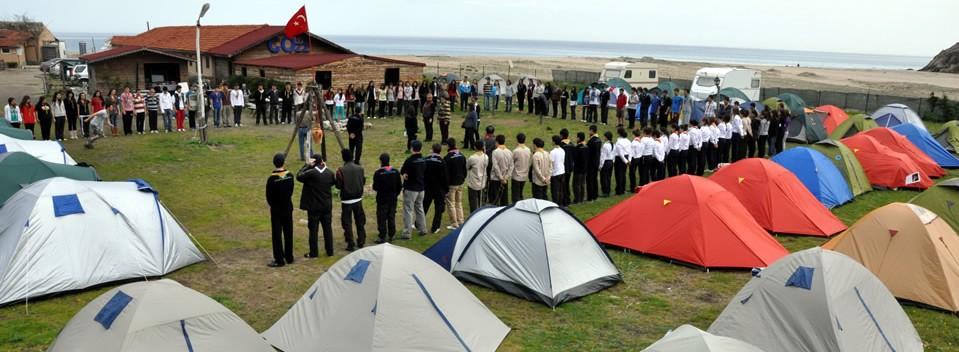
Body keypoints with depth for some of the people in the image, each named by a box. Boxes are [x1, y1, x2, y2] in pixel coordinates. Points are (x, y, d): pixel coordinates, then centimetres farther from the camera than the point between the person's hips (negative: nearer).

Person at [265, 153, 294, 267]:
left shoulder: (272, 178, -19)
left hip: (276, 209, -4)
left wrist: (272, 205, 8)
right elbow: (291, 191, 1)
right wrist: (286, 201, 12)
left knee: (277, 234, 3)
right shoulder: (290, 175, -7)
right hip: (288, 208, 4)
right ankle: (289, 257, 22)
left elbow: (269, 196, -11)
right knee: (288, 233, 14)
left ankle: (279, 260, 7)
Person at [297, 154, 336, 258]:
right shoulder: (329, 173, -3)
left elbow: (299, 176, -7)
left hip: (314, 207, -4)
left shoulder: (311, 173, -18)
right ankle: (330, 251, 19)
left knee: (313, 230, 5)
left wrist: (307, 165, -2)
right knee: (328, 228, 13)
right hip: (327, 206, 4)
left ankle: (313, 253, 11)